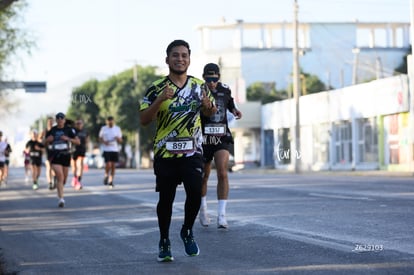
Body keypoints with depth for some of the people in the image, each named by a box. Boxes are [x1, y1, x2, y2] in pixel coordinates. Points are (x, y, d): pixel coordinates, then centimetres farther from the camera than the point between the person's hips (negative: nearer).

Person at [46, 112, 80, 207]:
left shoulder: (69, 130, -1)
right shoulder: (52, 130, 2)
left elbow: (78, 142, -4)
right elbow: (46, 142, 15)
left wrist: (68, 138, -18)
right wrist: (48, 140, -9)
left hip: (66, 155, 2)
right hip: (55, 156, -2)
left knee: (64, 179, 13)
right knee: (60, 177, -17)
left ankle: (59, 193, 41)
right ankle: (61, 199, -19)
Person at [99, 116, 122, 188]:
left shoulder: (117, 129, 8)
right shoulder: (103, 128, 4)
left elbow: (120, 141, 9)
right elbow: (100, 139, 9)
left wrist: (118, 138, -14)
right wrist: (104, 142, -12)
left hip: (115, 150, 2)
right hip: (106, 149, -2)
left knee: (113, 166, 1)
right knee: (108, 165, -12)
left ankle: (111, 181, 10)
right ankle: (106, 175, 16)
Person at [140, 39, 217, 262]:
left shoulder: (199, 86, 5)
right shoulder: (156, 88, -3)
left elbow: (211, 112, 18)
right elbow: (143, 120, -8)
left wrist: (208, 106, -7)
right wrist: (159, 100, -23)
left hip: (192, 152, 1)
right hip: (165, 153, -1)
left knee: (195, 193, -13)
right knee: (165, 199, 5)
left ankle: (187, 232, 14)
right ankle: (164, 242, 23)